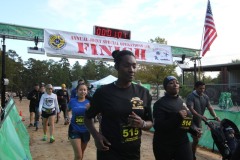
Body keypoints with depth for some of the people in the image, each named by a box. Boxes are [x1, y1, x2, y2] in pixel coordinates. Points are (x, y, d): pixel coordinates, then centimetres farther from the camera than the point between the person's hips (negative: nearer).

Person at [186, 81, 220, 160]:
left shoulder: (205, 97, 3)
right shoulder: (191, 96, -17)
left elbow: (210, 107, -5)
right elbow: (191, 109, -26)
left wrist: (215, 116, -23)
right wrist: (200, 116, -40)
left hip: (199, 121, 7)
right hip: (191, 120, -7)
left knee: (197, 138, 16)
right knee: (196, 139, -12)